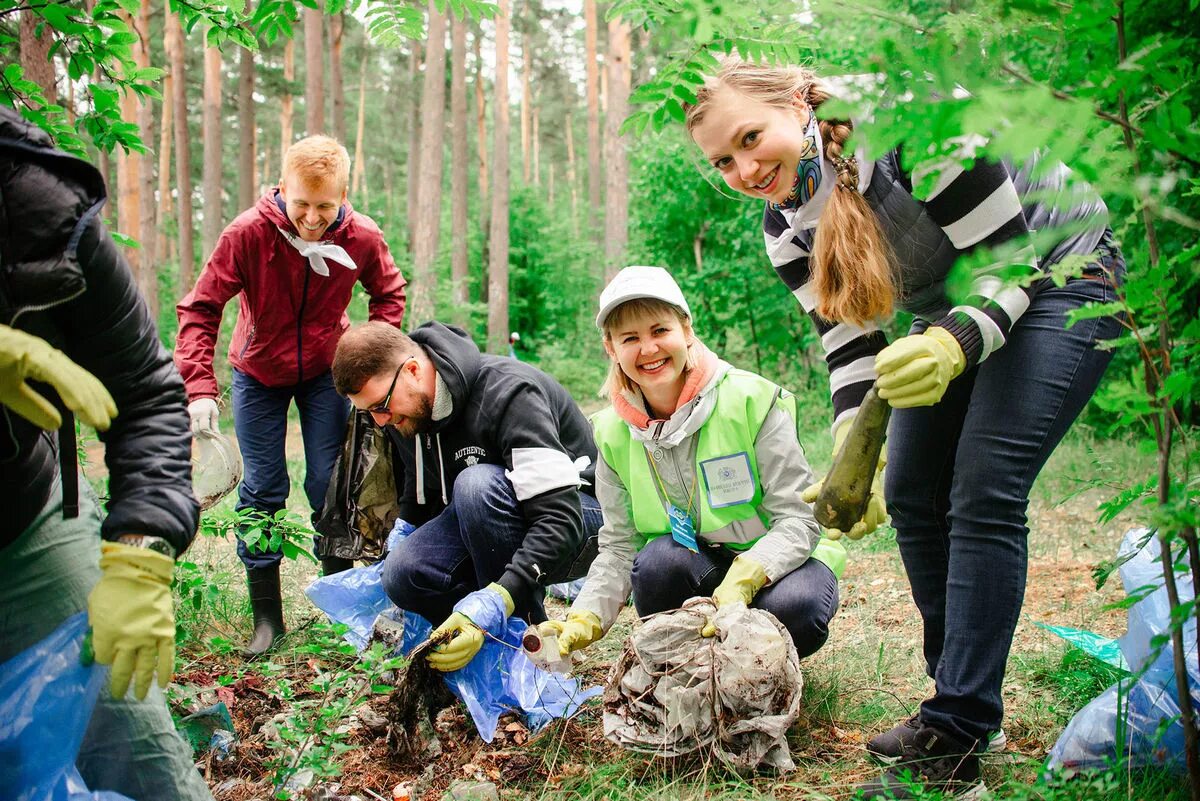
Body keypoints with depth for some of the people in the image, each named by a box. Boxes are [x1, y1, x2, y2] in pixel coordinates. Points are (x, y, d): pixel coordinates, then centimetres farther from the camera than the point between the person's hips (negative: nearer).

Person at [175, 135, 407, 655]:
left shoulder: (362, 238, -20)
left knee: (331, 484, 0)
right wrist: (200, 388, -34)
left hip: (326, 371, 1)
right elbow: (200, 308, -23)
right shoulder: (247, 233, -27)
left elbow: (389, 294, 1)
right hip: (259, 373, -1)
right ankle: (266, 618, 8)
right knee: (262, 489, 0)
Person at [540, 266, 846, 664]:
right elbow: (618, 547, -2)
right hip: (694, 564, 3)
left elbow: (799, 519, -18)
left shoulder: (753, 400, -16)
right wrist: (584, 620, -20)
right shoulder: (614, 433, -3)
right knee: (658, 560, -31)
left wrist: (742, 582, -36)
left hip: (778, 560, -2)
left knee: (796, 608, -35)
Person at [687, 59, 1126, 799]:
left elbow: (1009, 261, -27)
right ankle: (961, 707, 17)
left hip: (1056, 275, -7)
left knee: (982, 494, -19)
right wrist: (851, 457, -22)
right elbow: (849, 341, -8)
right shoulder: (786, 225, -9)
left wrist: (955, 344, -46)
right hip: (955, 308, 8)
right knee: (910, 498, 3)